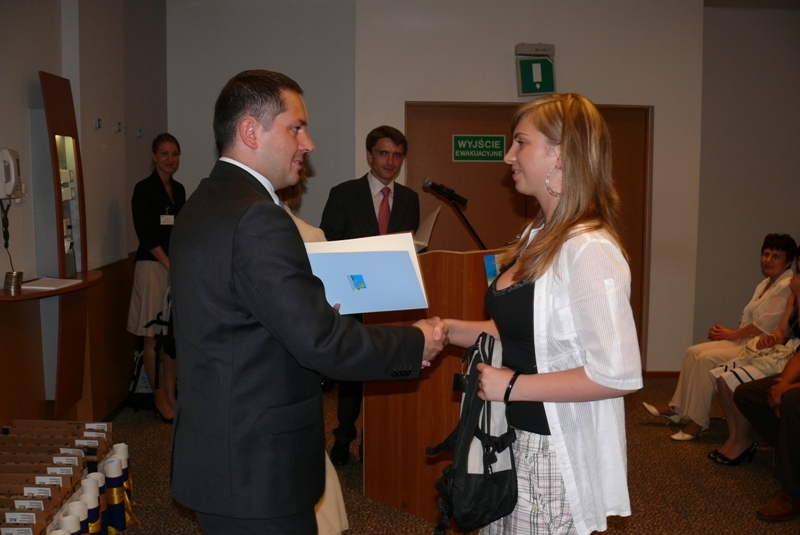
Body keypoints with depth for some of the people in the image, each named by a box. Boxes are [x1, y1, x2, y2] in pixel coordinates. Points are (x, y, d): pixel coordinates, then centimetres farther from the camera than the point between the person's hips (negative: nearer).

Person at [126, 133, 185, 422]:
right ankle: (159, 397, 9)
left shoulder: (179, 189, 14)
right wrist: (171, 265, -16)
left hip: (177, 266, 6)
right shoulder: (144, 189, -5)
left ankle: (171, 394, 15)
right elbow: (146, 235, -11)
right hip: (153, 266, -6)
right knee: (153, 336, -1)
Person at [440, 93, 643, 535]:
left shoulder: (589, 250, -23)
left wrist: (513, 386, -20)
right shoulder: (539, 236, 7)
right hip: (514, 439, 8)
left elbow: (618, 374, -26)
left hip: (556, 453, -8)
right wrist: (448, 330, 1)